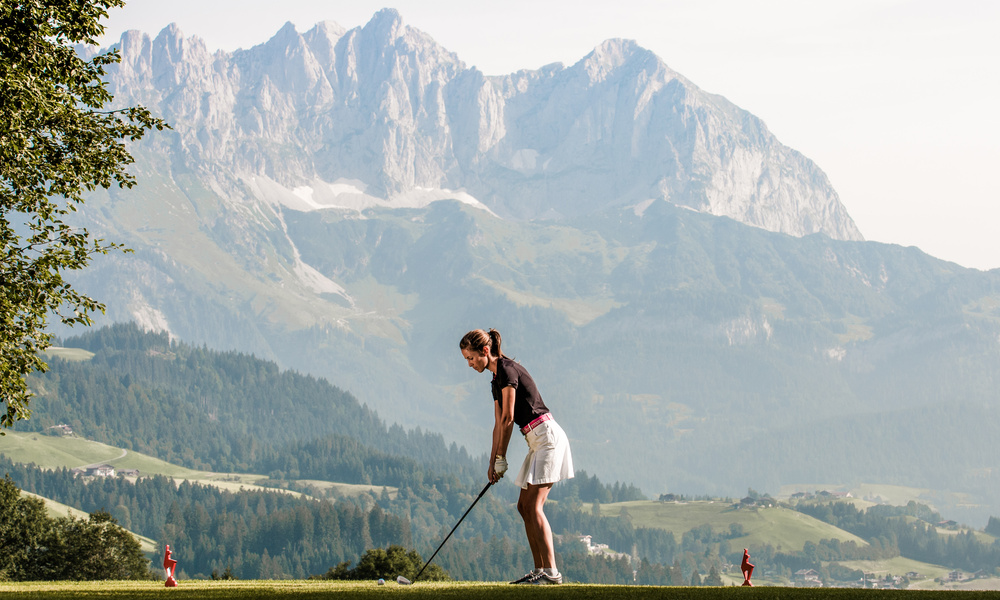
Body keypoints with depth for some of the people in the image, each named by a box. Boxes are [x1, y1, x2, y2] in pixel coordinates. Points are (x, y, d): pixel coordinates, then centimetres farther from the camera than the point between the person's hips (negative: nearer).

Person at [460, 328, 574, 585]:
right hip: (536, 441, 10)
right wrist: (493, 463, 14)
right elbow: (499, 424, 19)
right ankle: (540, 571, 6)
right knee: (524, 507, 7)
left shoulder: (508, 369, -12)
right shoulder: (497, 380, 17)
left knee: (533, 506, -14)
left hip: (547, 436, -10)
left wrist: (501, 458, -8)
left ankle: (552, 572, -18)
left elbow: (508, 419, -14)